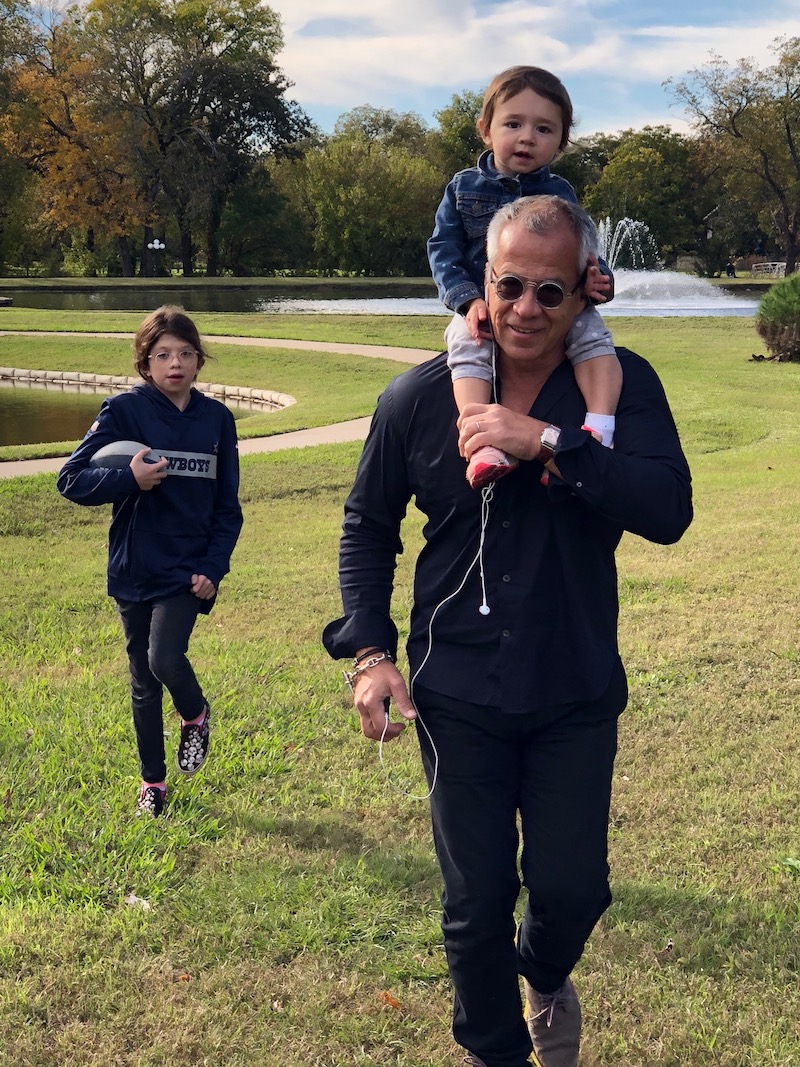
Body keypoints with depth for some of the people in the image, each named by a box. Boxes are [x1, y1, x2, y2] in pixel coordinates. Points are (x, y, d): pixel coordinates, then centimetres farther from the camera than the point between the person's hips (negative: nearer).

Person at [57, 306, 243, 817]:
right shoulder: (124, 411, -6)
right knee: (144, 683, 10)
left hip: (188, 570, 0)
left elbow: (228, 507, 5)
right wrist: (129, 478, -24)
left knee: (166, 659, -20)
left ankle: (197, 715, 13)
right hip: (133, 570, 0)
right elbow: (71, 479, -8)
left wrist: (213, 569, -5)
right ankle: (153, 781, 29)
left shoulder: (218, 418, 0)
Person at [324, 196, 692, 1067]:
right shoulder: (419, 398, -6)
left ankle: (545, 976, 45)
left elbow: (669, 511, -23)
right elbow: (368, 525, 6)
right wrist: (368, 650, -3)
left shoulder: (623, 387, -8)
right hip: (457, 696, 0)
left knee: (572, 887, 7)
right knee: (475, 902, 10)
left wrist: (549, 442, -31)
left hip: (577, 695, 0)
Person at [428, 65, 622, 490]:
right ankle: (484, 445, -45)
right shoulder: (464, 187, 6)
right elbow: (443, 248, 1)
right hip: (483, 306, -2)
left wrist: (594, 278, -16)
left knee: (593, 335, -25)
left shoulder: (560, 193, 10)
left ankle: (599, 429, -33)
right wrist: (468, 300, -16)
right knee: (467, 348, -32)